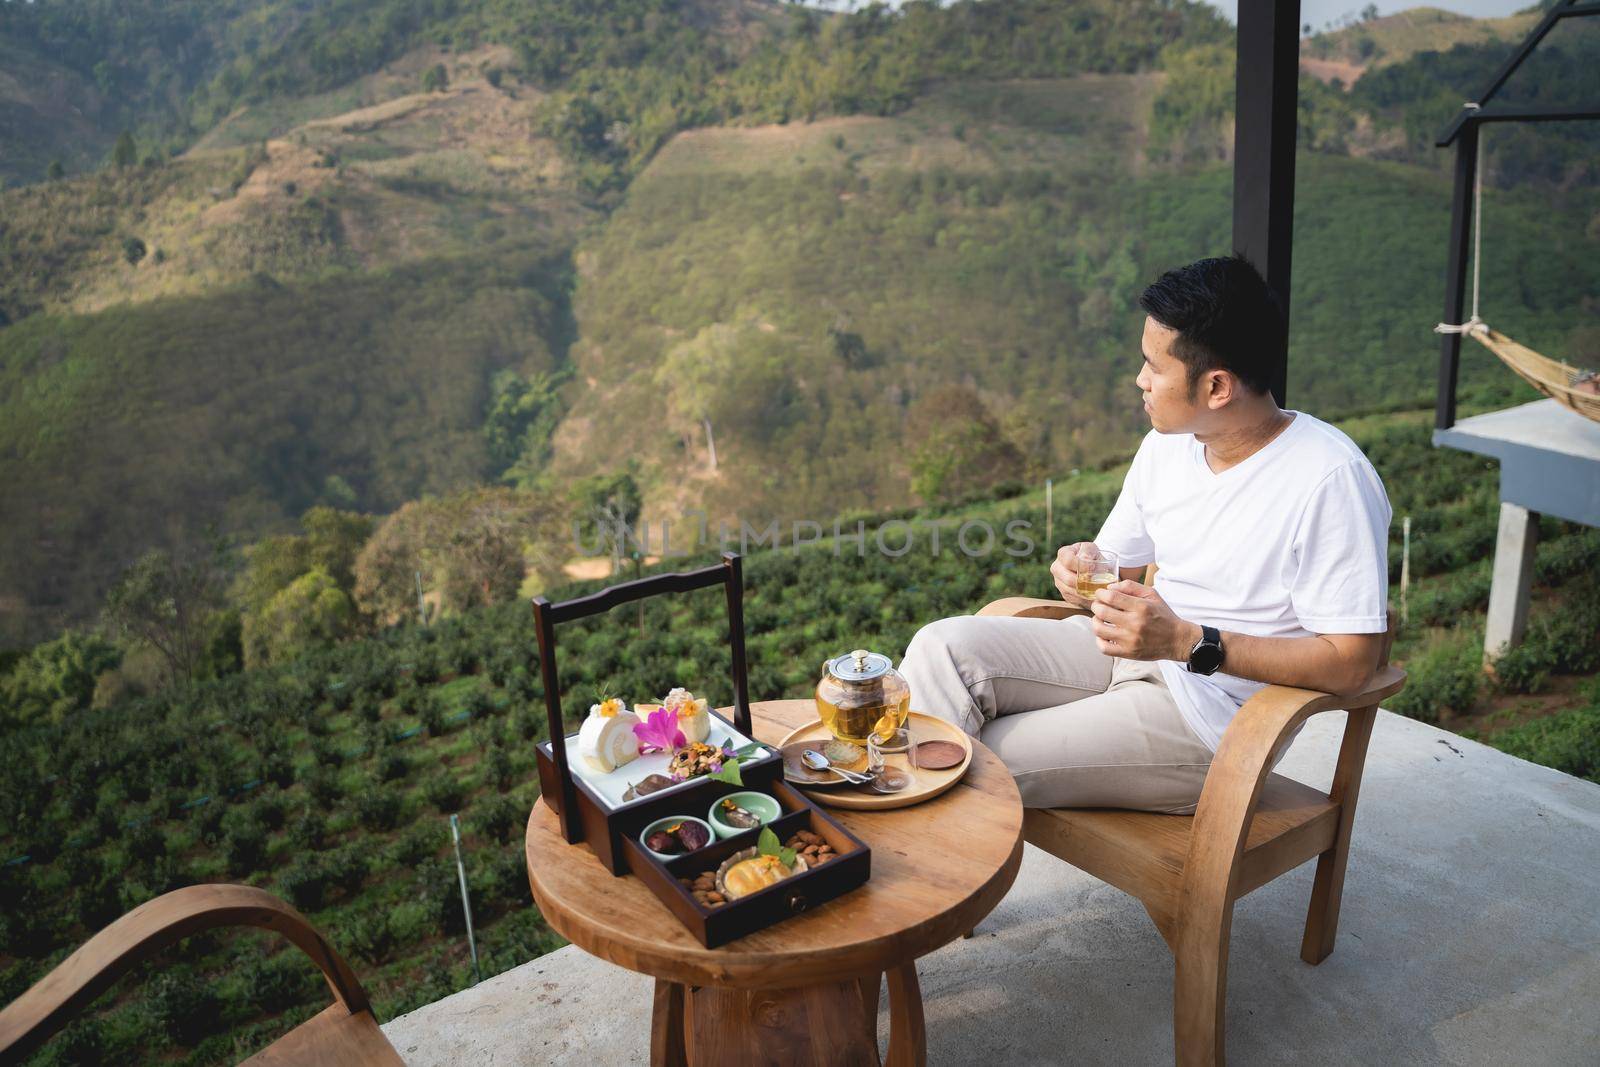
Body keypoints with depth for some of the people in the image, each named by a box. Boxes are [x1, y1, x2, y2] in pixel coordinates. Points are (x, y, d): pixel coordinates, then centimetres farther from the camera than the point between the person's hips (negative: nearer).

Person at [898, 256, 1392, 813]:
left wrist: (1188, 641, -26)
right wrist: (1080, 572, -11)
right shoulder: (1167, 444, 7)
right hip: (1125, 651, 7)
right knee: (944, 646, -15)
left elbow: (1351, 662, -19)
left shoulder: (1331, 479, -17)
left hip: (1213, 710, -7)